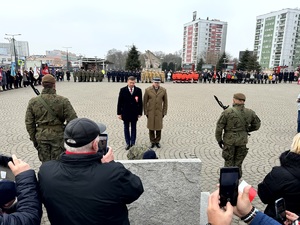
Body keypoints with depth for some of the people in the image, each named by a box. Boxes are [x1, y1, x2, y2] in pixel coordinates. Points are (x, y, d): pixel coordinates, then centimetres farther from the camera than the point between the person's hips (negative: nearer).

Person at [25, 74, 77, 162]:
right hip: (58, 135, -3)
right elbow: (72, 119, -11)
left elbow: (29, 123, 3)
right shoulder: (63, 101, -11)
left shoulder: (33, 102, -1)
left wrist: (33, 139, 13)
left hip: (41, 136, 3)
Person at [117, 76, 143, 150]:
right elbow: (119, 102, -3)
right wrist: (119, 113, -4)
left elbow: (140, 102, 0)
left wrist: (140, 113, -1)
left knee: (133, 128, 9)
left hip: (134, 113, 0)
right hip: (125, 113, 0)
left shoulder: (138, 90, -4)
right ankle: (128, 143, 21)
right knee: (126, 128, 9)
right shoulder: (123, 90, -5)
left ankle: (133, 143, 20)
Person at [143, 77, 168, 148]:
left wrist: (164, 112, -1)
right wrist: (145, 112, -5)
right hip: (150, 112, -1)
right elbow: (145, 102, -3)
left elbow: (165, 102, 2)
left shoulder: (163, 90, -5)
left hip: (159, 112, 1)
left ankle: (157, 141, 24)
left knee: (158, 127, 6)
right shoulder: (148, 90, -9)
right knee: (151, 127, 6)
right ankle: (152, 142, 21)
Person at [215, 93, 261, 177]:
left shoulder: (227, 112, -13)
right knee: (238, 163, 17)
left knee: (229, 162, 11)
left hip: (229, 140, -3)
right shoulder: (250, 113, -2)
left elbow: (219, 127, -11)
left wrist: (219, 139, 1)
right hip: (242, 141, 3)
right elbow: (257, 125, 12)